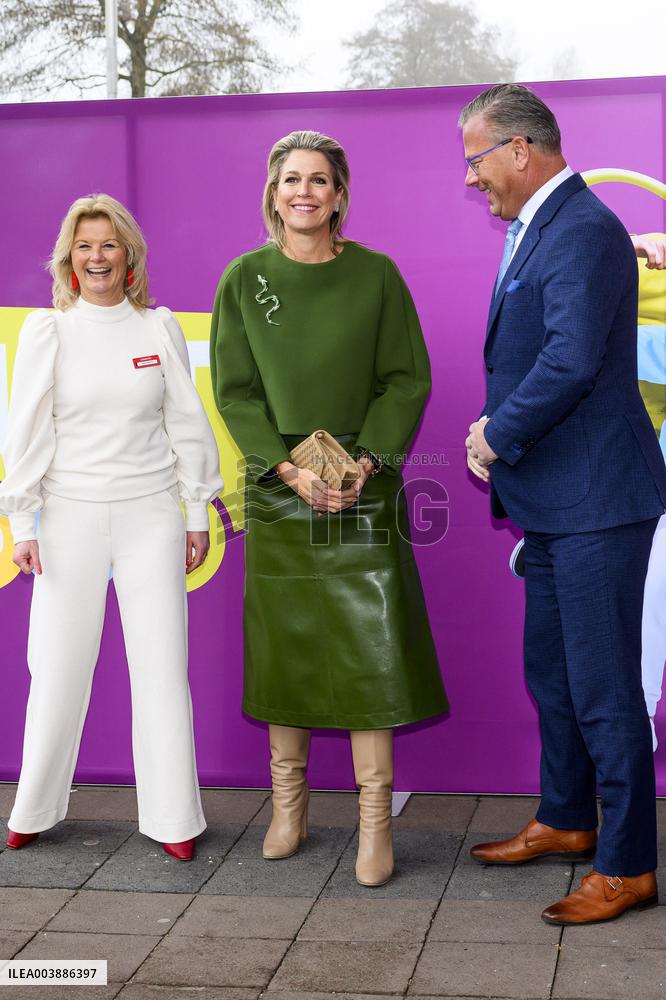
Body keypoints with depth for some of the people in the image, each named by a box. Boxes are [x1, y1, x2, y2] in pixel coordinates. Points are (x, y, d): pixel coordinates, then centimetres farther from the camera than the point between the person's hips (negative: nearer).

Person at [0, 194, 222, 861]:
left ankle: (172, 818, 12)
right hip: (71, 516, -1)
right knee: (59, 667, 3)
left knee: (162, 666, 1)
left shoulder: (159, 328, 6)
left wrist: (198, 512, 7)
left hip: (150, 513, 1)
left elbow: (188, 423, 9)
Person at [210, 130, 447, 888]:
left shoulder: (375, 275, 0)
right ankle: (289, 806, 22)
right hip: (276, 489, 1)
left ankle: (375, 823, 4)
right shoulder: (245, 279, 2)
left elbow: (408, 379, 0)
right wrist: (292, 468, -12)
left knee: (369, 646, -4)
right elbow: (234, 391, 0)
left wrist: (364, 461, -13)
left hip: (364, 489, -1)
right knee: (283, 645, 7)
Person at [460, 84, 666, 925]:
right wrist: (498, 430, 1)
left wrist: (498, 437, -15)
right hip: (552, 502, 11)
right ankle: (566, 821, 37)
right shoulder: (533, 231, 15)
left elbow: (572, 360, -28)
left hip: (596, 503, -10)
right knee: (552, 674, 20)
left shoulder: (583, 232, -18)